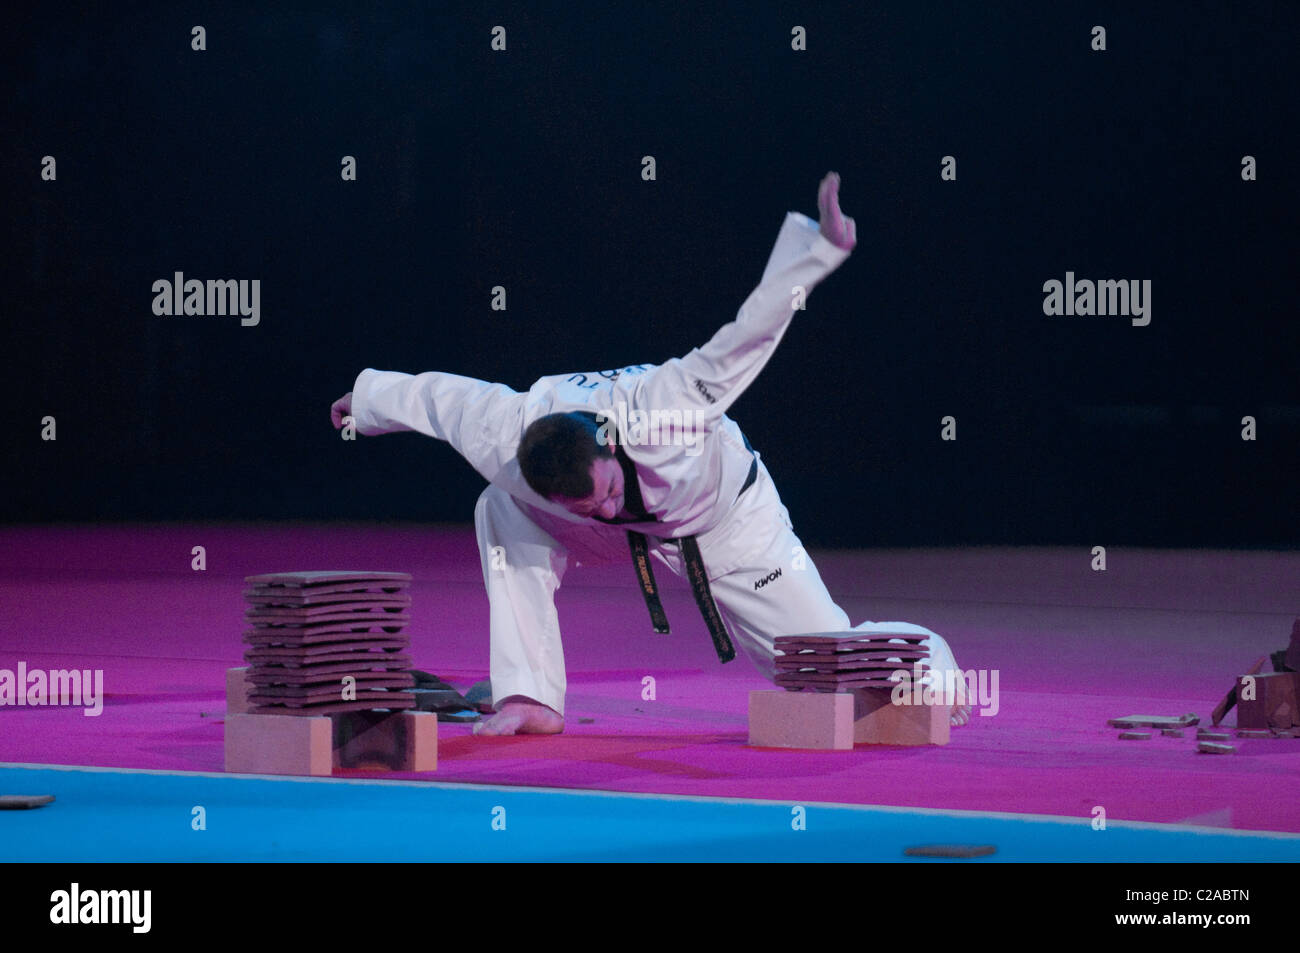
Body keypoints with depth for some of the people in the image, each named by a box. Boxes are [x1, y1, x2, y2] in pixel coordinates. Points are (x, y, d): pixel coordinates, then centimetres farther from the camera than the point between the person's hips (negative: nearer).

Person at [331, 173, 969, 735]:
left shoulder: (660, 410, -44)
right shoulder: (503, 441, -33)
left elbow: (749, 334, -40)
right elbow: (440, 394, -13)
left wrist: (820, 244, -46)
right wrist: (367, 394, 7)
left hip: (729, 520, -4)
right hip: (637, 534, 4)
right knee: (501, 513, -16)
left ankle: (925, 659, 29)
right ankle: (529, 699, -11)